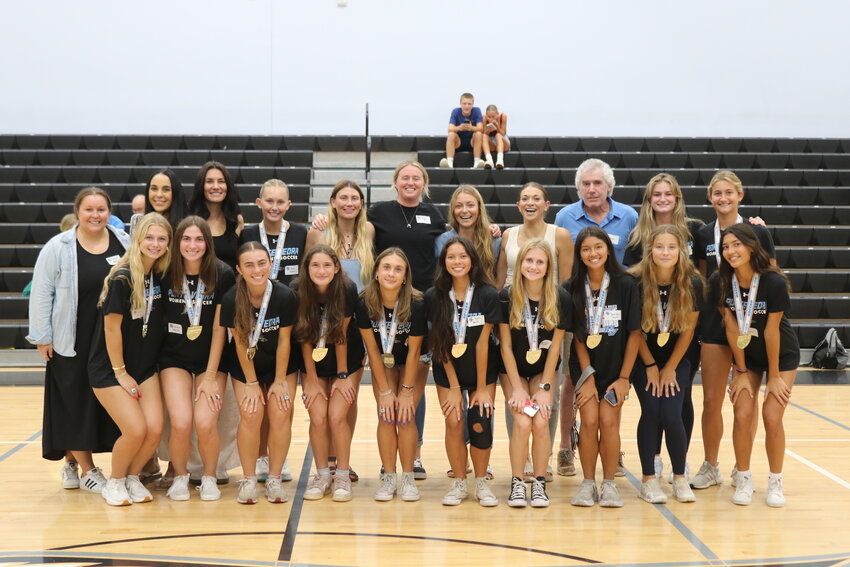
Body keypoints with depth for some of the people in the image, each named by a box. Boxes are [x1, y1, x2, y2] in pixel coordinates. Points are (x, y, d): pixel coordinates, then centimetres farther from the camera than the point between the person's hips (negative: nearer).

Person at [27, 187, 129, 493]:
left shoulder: (124, 244, 4)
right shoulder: (58, 248, -5)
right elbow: (41, 294, -3)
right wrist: (42, 337, -6)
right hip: (73, 342, -3)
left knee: (110, 406, 8)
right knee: (76, 404, 4)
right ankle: (86, 469, 18)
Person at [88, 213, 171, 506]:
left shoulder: (159, 275, 1)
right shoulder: (122, 278, -18)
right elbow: (111, 328, -15)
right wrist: (120, 372, -11)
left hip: (145, 367, 5)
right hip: (109, 369, -5)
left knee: (155, 429, -8)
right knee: (136, 431, -14)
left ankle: (132, 478, 18)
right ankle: (114, 482, 12)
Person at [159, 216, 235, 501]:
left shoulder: (223, 275, -10)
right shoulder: (166, 274, -7)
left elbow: (219, 327, -8)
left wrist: (211, 375, -9)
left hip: (211, 360, -1)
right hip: (174, 359, 1)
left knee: (206, 423, -18)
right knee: (181, 423, -18)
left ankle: (209, 477, 10)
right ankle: (180, 476, 10)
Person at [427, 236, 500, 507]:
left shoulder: (488, 295, -15)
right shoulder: (434, 296, -11)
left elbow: (482, 343, -14)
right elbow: (442, 344, -9)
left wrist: (481, 388, -10)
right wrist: (454, 388, -9)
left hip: (482, 371, -1)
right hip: (447, 372, 1)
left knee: (480, 424, -11)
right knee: (454, 423, -7)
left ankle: (481, 482, 9)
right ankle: (459, 483, 11)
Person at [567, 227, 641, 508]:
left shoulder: (625, 284, -9)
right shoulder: (573, 288, -5)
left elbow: (634, 333, -6)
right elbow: (578, 336, -1)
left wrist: (624, 377, -7)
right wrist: (588, 377, -7)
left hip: (616, 366, -1)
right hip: (585, 366, 1)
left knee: (608, 421, -11)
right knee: (589, 421, -11)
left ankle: (609, 484, 5)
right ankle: (588, 483, 4)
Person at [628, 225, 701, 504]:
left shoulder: (693, 283, -13)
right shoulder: (636, 281, -17)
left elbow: (688, 329, -5)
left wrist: (670, 368, -4)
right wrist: (651, 366, -6)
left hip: (676, 360, 1)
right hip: (644, 359, 0)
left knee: (671, 415, -12)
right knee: (651, 412, -14)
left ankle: (679, 478, 9)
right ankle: (648, 480, 0)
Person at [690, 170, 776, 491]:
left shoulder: (758, 233, -4)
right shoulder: (703, 236, 6)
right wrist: (698, 321, 9)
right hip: (714, 324, 3)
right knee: (711, 401, 3)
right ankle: (711, 467, 15)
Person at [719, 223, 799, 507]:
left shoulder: (773, 282, -27)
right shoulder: (724, 282, -16)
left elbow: (771, 331, -21)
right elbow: (732, 327, -10)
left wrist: (774, 376, -13)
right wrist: (741, 371, -6)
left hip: (781, 355, -3)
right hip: (747, 355, 3)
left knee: (772, 417, -9)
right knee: (743, 416, -7)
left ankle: (775, 482, 9)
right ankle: (743, 479, 10)